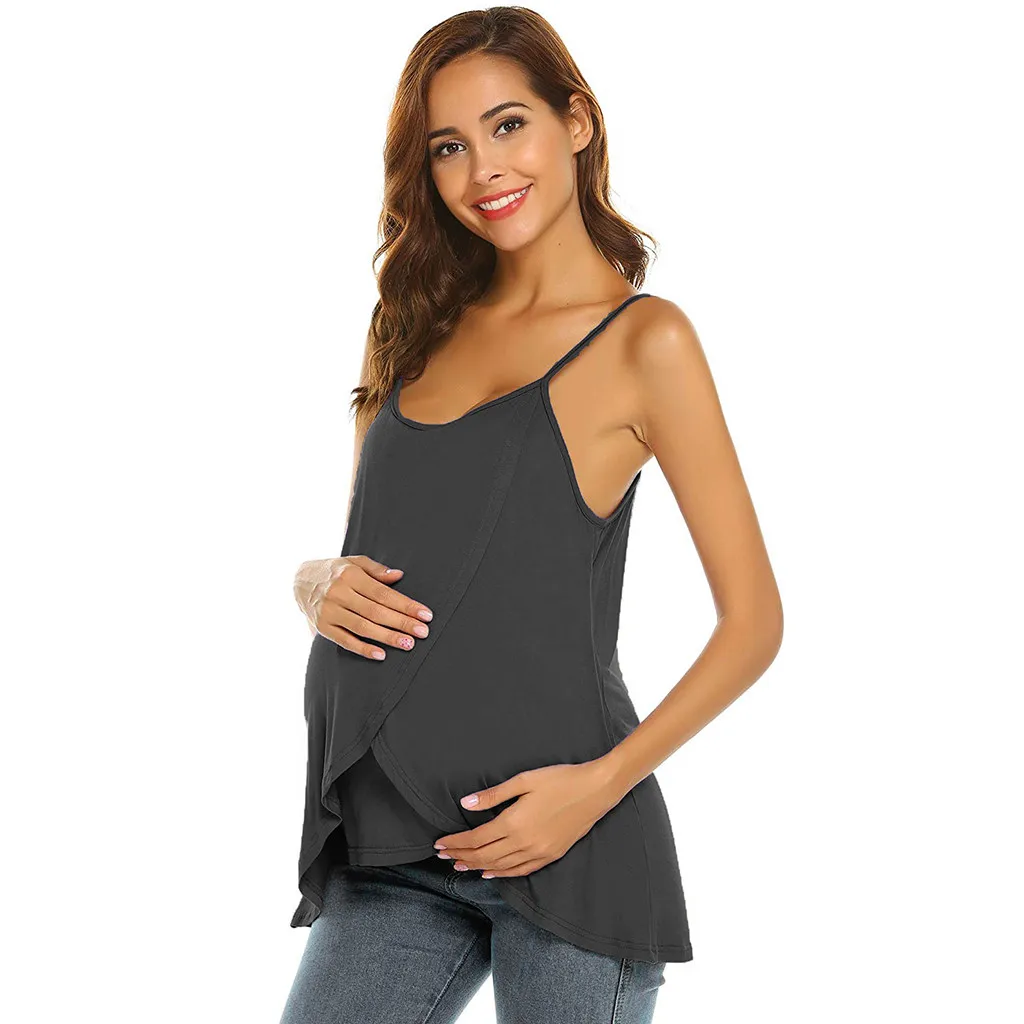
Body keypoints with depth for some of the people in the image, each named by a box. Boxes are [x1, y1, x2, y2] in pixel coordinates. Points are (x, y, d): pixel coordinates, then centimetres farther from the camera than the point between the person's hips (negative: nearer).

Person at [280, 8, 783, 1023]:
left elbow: (753, 620, -4)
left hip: (563, 845, -4)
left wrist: (602, 783, -15)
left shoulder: (643, 341, -3)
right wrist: (322, 585, -5)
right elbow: (338, 560, 18)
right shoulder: (421, 332, 12)